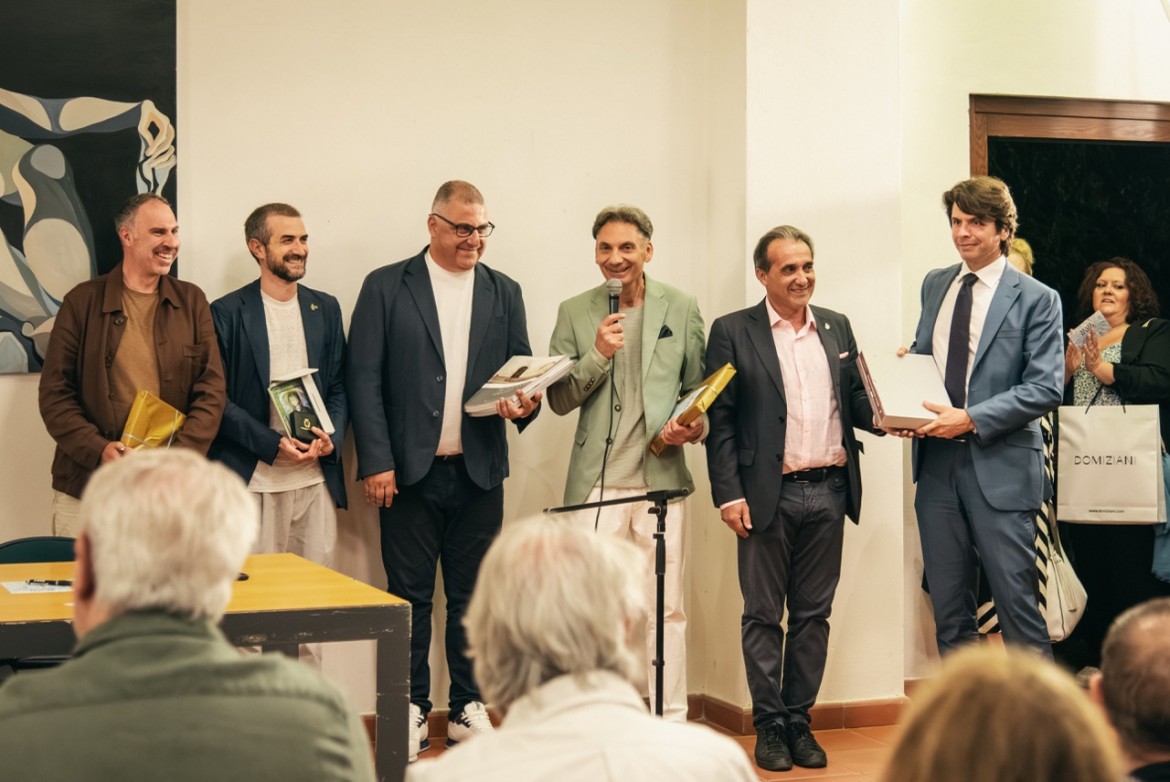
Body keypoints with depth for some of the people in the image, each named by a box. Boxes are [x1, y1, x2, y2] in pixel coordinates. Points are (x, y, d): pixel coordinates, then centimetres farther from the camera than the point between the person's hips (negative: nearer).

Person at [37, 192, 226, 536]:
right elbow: (54, 392, 2)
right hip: (87, 486, -1)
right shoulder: (82, 302, 3)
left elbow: (212, 389, 3)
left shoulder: (192, 302, 8)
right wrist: (98, 450, -12)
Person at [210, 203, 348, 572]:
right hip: (253, 481, -4)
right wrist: (273, 444, -13)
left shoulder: (325, 308, 13)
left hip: (317, 477, 4)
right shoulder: (227, 312, -1)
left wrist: (332, 437, -5)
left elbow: (339, 385, 14)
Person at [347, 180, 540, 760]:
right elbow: (364, 378, -3)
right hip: (409, 471, -3)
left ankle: (468, 708, 17)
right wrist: (375, 461, -10)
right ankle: (411, 710, 13)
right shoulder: (386, 287, 0)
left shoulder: (504, 293, 10)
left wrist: (525, 405, -12)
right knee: (410, 594, 3)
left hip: (479, 471, 3)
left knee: (471, 595, 8)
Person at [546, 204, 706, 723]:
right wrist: (598, 354, -10)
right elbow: (558, 400, 5)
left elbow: (699, 390, 13)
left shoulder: (681, 309, 8)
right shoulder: (575, 313, 8)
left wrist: (695, 426, -8)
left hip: (661, 479, 0)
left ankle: (670, 724, 12)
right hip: (596, 482, 0)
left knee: (665, 609, 3)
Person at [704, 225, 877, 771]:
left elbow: (855, 402, 13)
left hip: (828, 491, 4)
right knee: (763, 615, 4)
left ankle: (799, 720, 18)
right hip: (768, 495, -4)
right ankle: (769, 724, 13)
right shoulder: (733, 332, 0)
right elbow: (720, 419, -3)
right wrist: (728, 493, -11)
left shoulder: (837, 328, 13)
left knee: (813, 614, 9)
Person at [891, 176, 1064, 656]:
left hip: (1000, 467, -5)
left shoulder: (1036, 300, -4)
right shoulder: (935, 285, 13)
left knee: (1017, 601, -2)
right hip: (936, 462, 5)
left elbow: (1045, 388, -11)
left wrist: (971, 419, -19)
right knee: (948, 607, 11)